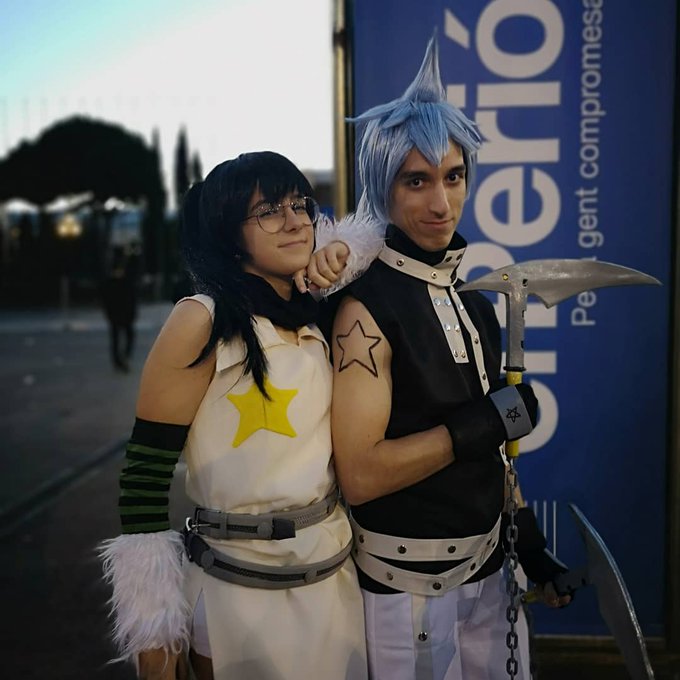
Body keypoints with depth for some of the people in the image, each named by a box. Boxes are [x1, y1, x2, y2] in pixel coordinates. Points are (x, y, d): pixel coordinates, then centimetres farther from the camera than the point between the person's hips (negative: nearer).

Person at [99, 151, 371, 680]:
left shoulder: (316, 315, 4)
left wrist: (344, 257, -3)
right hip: (238, 593, -6)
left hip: (336, 577, 7)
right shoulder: (203, 320, -15)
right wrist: (154, 633, -12)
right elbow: (144, 474, -14)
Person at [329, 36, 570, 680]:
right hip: (407, 586, -7)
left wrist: (531, 547, 14)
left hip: (488, 570, 7)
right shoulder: (366, 307, -19)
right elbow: (360, 474, -26)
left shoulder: (476, 307, 4)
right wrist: (490, 421, -21)